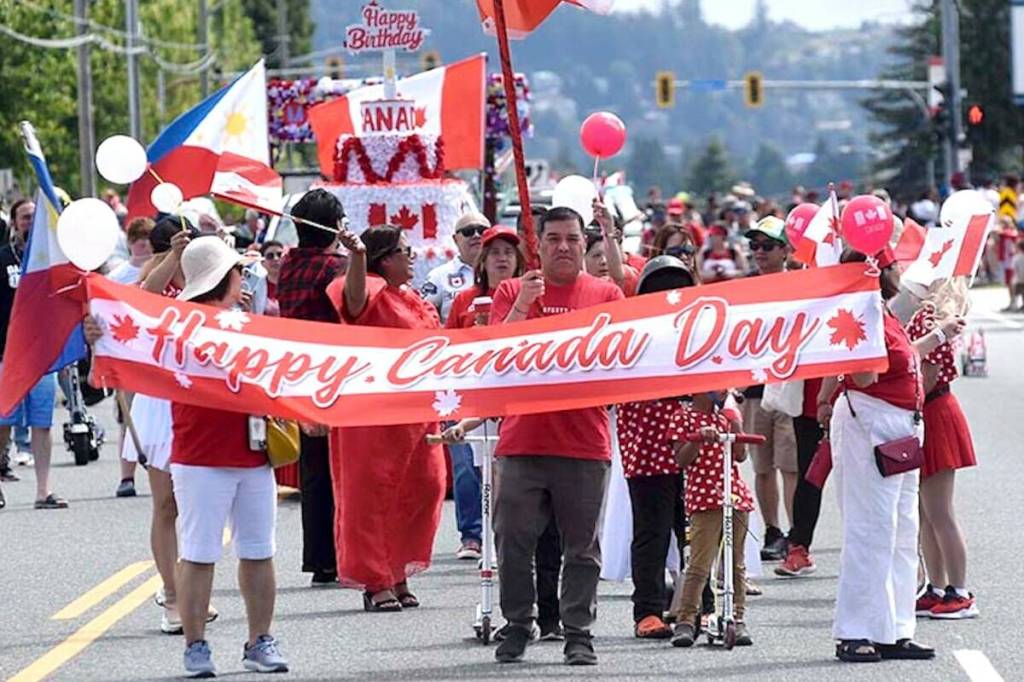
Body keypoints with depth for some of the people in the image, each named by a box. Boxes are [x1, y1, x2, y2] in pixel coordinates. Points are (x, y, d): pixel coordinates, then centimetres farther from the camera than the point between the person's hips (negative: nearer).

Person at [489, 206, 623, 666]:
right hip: (522, 441, 0)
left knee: (582, 546, 2)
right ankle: (517, 627, 13)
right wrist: (521, 306, -14)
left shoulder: (606, 294, 8)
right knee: (513, 541, 2)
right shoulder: (512, 292, 9)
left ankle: (578, 634, 7)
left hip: (585, 443, 0)